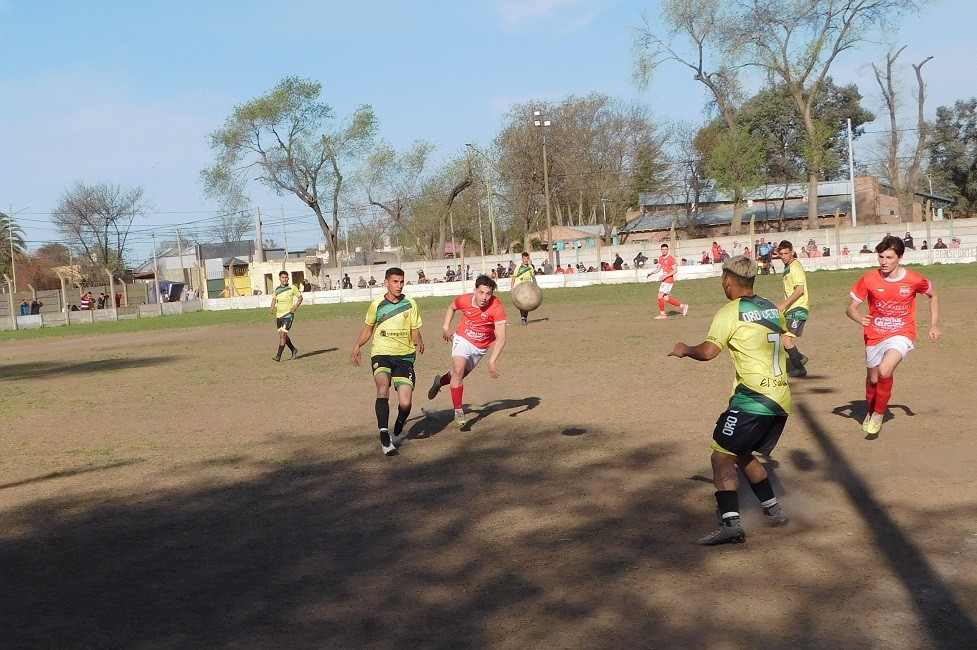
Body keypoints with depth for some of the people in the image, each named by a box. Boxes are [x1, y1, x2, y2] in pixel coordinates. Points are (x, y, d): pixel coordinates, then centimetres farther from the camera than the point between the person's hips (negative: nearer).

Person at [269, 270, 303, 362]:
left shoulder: (292, 288, -4)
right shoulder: (276, 289, 8)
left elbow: (300, 297, 5)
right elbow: (274, 298, 24)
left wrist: (295, 306, -9)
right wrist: (272, 307, 5)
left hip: (288, 314, -6)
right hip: (278, 315, 6)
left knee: (282, 334, -15)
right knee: (283, 335, 12)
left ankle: (279, 356, -13)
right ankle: (293, 350, 32)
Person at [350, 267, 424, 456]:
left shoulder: (410, 304, 1)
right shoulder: (377, 305, 2)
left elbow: (415, 332, 5)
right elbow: (368, 328, 16)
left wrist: (418, 341, -14)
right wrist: (357, 345, 4)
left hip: (405, 356, 1)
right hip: (381, 354, -1)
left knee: (405, 403, -10)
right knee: (383, 389, -30)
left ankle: (398, 431, 23)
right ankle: (384, 437, -26)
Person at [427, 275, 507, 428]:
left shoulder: (497, 308, -31)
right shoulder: (464, 300, -22)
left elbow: (501, 338, -34)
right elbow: (452, 307, 5)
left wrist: (492, 361, -42)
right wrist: (446, 327, -4)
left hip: (481, 347, 1)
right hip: (462, 339, -1)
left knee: (460, 374, 17)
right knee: (458, 370, -23)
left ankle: (441, 381, 50)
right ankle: (458, 411, -14)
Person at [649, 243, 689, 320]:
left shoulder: (670, 258, -12)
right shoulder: (660, 258, 12)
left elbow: (675, 270, -14)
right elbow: (659, 268, 17)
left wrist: (665, 276, -22)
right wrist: (651, 273, -2)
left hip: (669, 280, -8)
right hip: (665, 280, 9)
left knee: (660, 296, -9)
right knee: (666, 298, 9)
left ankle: (662, 314, 1)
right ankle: (683, 306, 20)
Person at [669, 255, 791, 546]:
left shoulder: (730, 312, -9)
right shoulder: (772, 309, 14)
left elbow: (708, 351, -18)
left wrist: (684, 350, 1)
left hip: (752, 399, -8)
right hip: (781, 401, 8)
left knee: (722, 456, -6)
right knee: (743, 454, 23)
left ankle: (730, 522, -18)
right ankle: (774, 511, 26)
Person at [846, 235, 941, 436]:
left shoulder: (914, 280, -10)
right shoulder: (869, 280, -10)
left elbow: (933, 295, 11)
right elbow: (851, 309, -6)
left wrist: (934, 325, 6)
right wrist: (860, 319, -28)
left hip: (901, 334, -2)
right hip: (875, 336, 2)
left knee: (885, 370, -27)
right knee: (873, 379, 14)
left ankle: (879, 414, -4)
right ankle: (871, 412, 45)